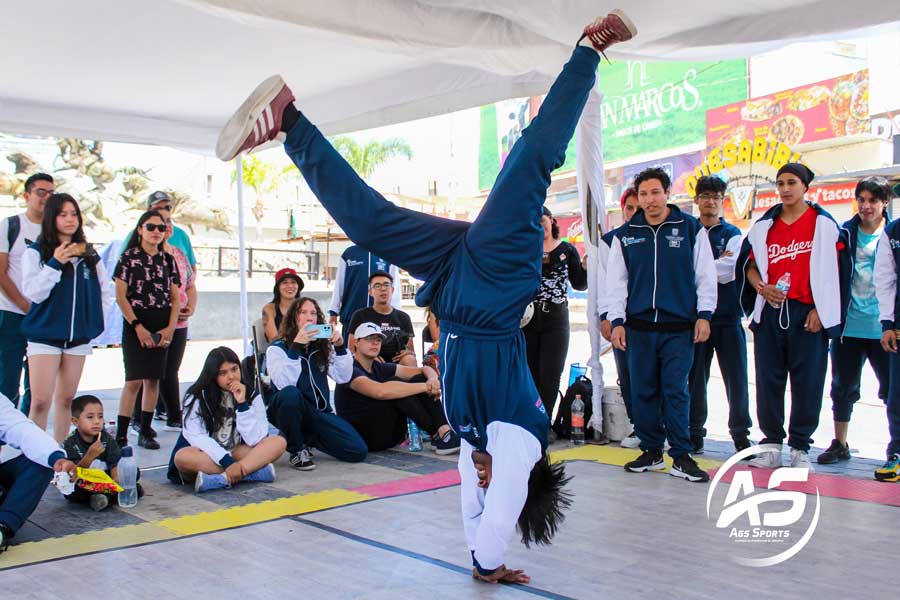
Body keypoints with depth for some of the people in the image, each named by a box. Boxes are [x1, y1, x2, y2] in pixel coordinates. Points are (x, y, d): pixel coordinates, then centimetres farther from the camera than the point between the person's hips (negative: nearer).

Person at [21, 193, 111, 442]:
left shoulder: (89, 254, 9)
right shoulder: (35, 252, -2)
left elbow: (106, 292, 16)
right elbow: (32, 292, -12)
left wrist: (93, 319, 6)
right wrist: (55, 263, -18)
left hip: (79, 336, 4)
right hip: (45, 335, -4)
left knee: (66, 400, 10)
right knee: (41, 402, -10)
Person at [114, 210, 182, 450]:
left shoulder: (168, 260, 10)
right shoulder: (129, 257, -2)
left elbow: (176, 297, 10)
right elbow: (120, 296, -6)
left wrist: (170, 328, -2)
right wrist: (138, 326, -11)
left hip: (162, 328, 4)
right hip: (135, 325, -4)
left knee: (153, 379, 5)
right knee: (134, 380, -9)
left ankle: (145, 431, 13)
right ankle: (121, 435, -4)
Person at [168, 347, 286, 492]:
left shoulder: (252, 395, -1)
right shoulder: (197, 396, -6)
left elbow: (255, 440, -12)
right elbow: (196, 437, -17)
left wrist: (242, 404, -21)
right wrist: (227, 461, -30)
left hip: (236, 453, 2)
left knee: (278, 442, -20)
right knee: (182, 456, -35)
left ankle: (223, 478, -34)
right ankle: (253, 472, -32)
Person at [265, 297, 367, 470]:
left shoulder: (323, 347, 11)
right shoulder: (277, 348, -2)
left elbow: (343, 377, 1)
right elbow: (284, 384, -21)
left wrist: (340, 347, -11)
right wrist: (296, 347, -27)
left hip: (319, 413, 4)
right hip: (284, 409, -4)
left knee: (358, 451, -14)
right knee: (290, 394, -40)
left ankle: (306, 438, 11)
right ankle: (296, 451, -16)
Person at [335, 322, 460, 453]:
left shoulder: (380, 368, 13)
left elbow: (425, 370, 7)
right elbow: (379, 391, -33)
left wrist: (433, 380, -19)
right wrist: (425, 386, -29)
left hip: (388, 435, 8)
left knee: (420, 378, -5)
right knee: (395, 386, -27)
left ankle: (445, 431, -25)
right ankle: (436, 434, -22)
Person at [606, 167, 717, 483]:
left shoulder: (691, 229, 4)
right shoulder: (625, 235, 8)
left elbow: (705, 275, 5)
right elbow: (616, 281, 9)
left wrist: (703, 315, -2)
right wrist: (616, 321, 3)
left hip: (679, 327, -2)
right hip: (639, 326, 2)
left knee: (676, 391, -3)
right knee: (643, 392, 5)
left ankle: (681, 457, 5)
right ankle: (651, 451, 17)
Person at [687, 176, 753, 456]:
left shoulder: (732, 233, 6)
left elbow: (727, 272, -8)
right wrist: (717, 262, -8)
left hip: (728, 317, -1)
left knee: (736, 378, 1)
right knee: (695, 377, 5)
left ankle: (741, 436, 11)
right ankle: (695, 434, 14)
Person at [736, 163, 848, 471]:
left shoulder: (825, 225, 2)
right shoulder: (764, 226, 11)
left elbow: (835, 272, -1)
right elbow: (749, 265, 14)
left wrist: (819, 310, -9)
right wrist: (762, 288, -6)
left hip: (808, 314, -3)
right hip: (770, 312, 3)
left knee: (807, 382, 0)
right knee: (768, 380, 5)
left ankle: (800, 448, 11)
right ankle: (772, 445, 15)